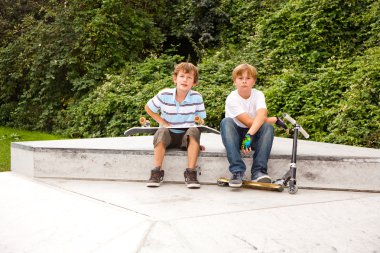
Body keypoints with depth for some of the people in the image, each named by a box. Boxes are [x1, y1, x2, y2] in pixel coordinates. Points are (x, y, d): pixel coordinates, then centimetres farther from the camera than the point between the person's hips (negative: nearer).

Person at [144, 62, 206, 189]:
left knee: (194, 130, -32)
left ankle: (191, 172, -31)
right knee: (162, 131, -33)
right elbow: (148, 108, 8)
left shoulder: (196, 97, -6)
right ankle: (157, 171, -27)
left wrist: (199, 133, -9)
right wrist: (162, 122, -4)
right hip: (168, 135, 0)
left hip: (186, 136, 0)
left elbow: (200, 120, 5)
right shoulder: (164, 95, -8)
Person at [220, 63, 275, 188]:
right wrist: (274, 119, -16)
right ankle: (237, 170, -40)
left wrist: (249, 135, -45)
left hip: (254, 135, 2)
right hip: (236, 135, -1)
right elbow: (248, 122, -22)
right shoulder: (232, 98, -14)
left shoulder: (258, 95, -7)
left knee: (267, 127, -28)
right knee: (226, 122, -32)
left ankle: (258, 171, -33)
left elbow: (261, 115, -28)